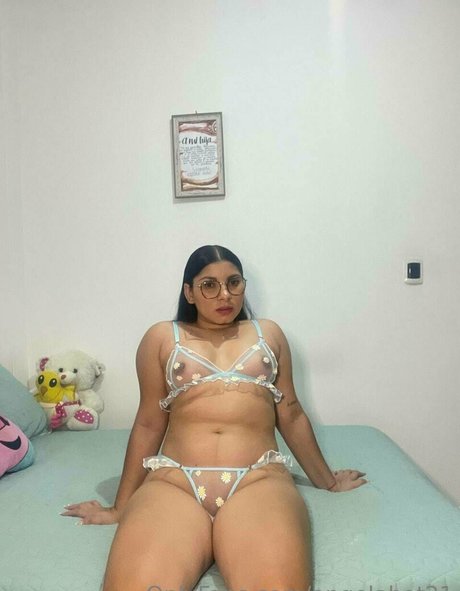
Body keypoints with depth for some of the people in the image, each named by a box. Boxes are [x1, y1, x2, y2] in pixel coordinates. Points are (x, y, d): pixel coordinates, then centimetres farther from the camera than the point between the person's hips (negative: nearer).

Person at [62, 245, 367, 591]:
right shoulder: (161, 339, 16)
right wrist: (121, 508, 16)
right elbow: (148, 425, 15)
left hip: (259, 480, 1)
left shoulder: (268, 334, 20)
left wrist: (326, 480, 25)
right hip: (173, 482, 0)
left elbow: (291, 415, 23)